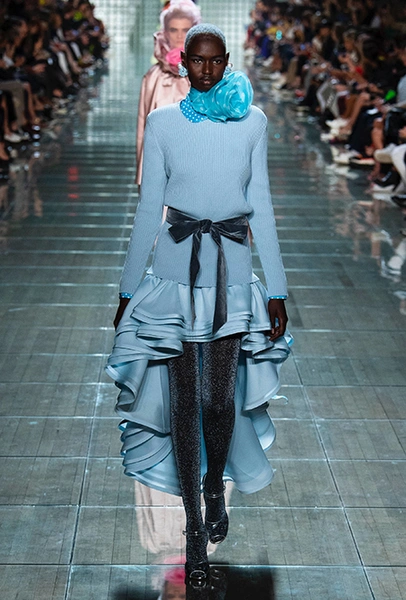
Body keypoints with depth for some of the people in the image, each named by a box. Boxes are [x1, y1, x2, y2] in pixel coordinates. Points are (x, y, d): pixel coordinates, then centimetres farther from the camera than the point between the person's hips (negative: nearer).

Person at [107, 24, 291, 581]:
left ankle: (215, 487, 33)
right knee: (184, 400, 1)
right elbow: (148, 207, 5)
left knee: (220, 398, 2)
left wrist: (277, 290, 3)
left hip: (232, 273, 1)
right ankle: (194, 526, 10)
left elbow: (261, 207, 5)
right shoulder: (162, 122, 3)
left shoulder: (252, 122, 4)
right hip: (175, 271, 0)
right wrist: (128, 289, 6)